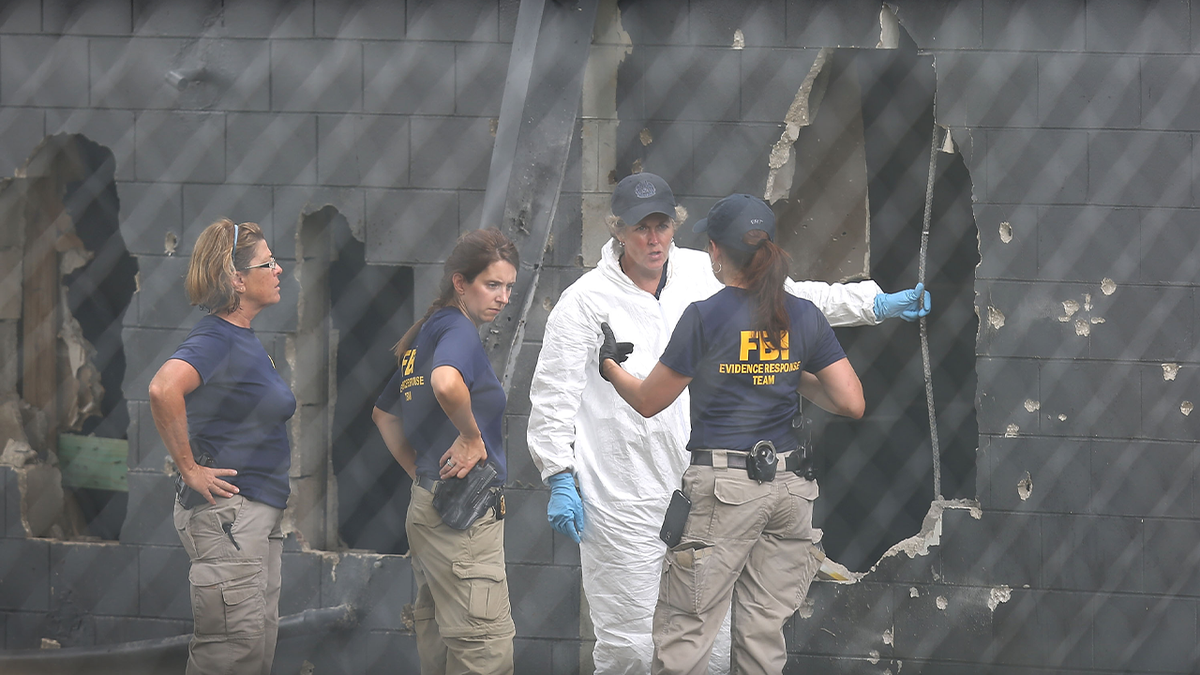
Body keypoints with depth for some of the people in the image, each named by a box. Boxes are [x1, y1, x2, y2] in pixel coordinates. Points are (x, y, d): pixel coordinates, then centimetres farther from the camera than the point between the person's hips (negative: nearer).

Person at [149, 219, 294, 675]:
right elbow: (164, 388, -35)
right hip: (226, 513, -10)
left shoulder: (245, 340, 14)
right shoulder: (215, 339, -16)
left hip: (259, 513, 10)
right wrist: (189, 468, -26)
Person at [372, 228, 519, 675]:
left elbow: (384, 413, 28)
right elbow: (446, 383, -36)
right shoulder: (459, 330, -12)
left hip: (425, 506, 10)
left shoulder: (424, 335, 17)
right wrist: (472, 435, -20)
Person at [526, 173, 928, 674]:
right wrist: (559, 479, -8)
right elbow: (554, 395, -2)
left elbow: (785, 297, 13)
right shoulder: (585, 300, -5)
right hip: (623, 500, -4)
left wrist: (875, 303, 7)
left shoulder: (703, 275, 6)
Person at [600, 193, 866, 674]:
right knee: (763, 633, 10)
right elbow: (852, 404, 2)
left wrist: (609, 364, 20)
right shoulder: (804, 316, 4)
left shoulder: (705, 317, -8)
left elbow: (648, 402, 1)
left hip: (723, 489, -5)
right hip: (788, 485, 5)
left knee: (681, 635, -1)